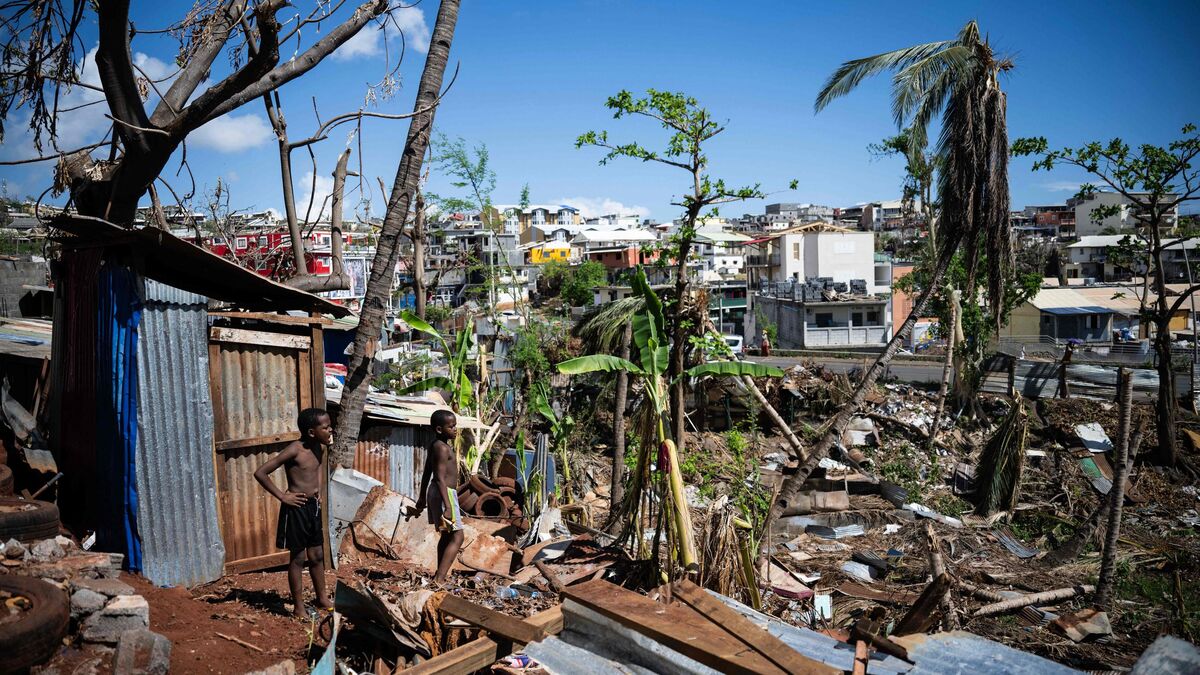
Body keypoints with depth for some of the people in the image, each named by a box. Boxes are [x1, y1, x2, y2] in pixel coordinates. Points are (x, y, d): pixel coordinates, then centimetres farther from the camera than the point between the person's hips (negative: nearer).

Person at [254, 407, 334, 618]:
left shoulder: (318, 448, 3)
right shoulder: (294, 450, -20)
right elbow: (260, 473, -20)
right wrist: (282, 496, -16)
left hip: (313, 506, 7)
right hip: (296, 508, -7)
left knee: (317, 555, 16)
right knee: (298, 558, 5)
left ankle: (322, 598, 31)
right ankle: (299, 607, 17)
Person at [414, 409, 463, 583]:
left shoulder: (435, 446, 12)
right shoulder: (443, 448, -17)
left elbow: (426, 474, 18)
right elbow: (440, 478, -24)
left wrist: (422, 498, 26)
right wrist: (447, 506, -27)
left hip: (434, 492, 10)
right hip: (444, 493, -10)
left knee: (446, 536, 19)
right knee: (457, 537, -11)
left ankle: (441, 576, 26)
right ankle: (439, 579, -16)